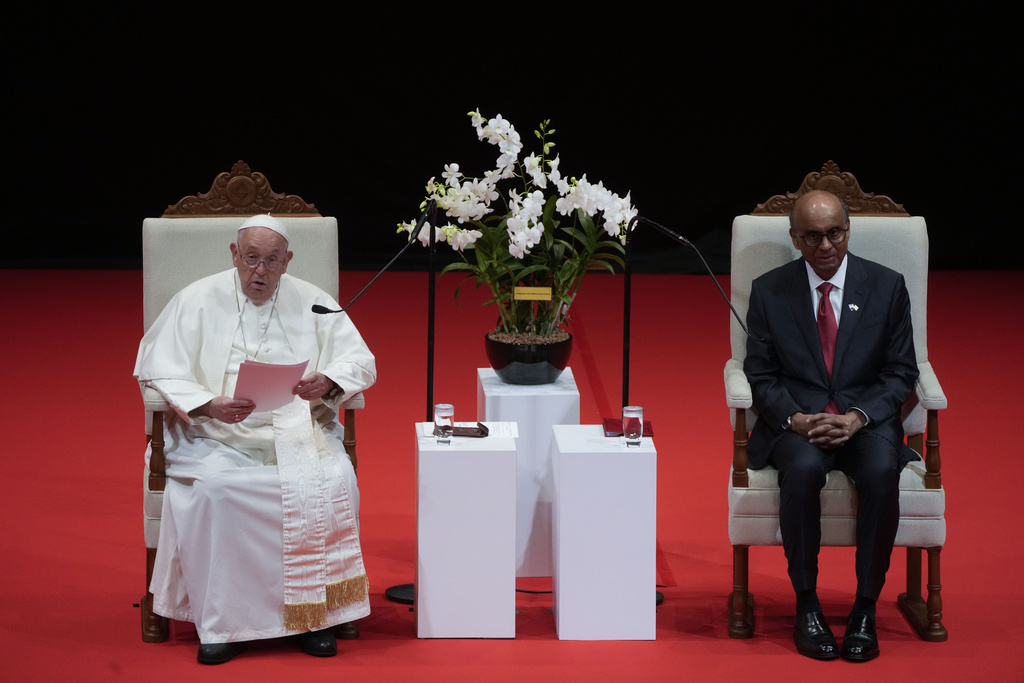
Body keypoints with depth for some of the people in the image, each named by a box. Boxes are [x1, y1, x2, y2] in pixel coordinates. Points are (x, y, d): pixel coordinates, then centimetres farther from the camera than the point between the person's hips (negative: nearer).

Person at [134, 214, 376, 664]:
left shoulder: (312, 303, 12)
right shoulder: (198, 301, 6)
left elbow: (361, 362, 8)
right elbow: (160, 372, 0)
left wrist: (327, 382, -15)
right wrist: (209, 405, -19)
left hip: (298, 429, 1)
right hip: (217, 436, -1)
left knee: (332, 483, -28)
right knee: (214, 488, -33)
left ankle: (314, 614, -15)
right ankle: (222, 622, -23)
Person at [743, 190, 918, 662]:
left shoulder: (887, 287, 4)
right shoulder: (769, 291, 4)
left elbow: (901, 372, 3)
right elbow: (760, 375, 4)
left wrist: (857, 417, -14)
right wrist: (796, 419, -15)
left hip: (866, 419, 0)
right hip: (796, 421, 0)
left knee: (882, 471, -34)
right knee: (803, 469, -35)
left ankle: (865, 609, -21)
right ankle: (807, 606, -21)